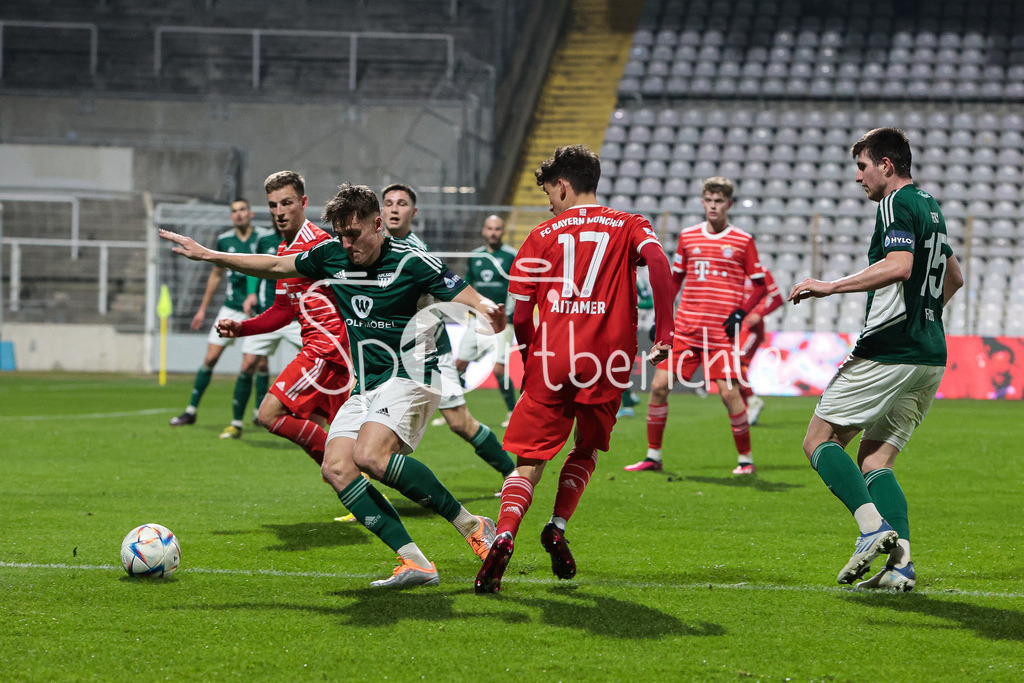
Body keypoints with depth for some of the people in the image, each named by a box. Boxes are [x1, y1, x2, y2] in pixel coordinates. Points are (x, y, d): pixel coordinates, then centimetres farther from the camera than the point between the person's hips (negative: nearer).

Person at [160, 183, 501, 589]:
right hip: (366, 387, 7)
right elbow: (275, 266, 20)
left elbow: (466, 297, -13)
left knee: (370, 455, -30)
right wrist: (207, 255, 21)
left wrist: (487, 310, -38)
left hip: (409, 376, -7)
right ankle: (414, 562, -19)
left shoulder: (411, 263, -12)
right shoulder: (332, 256, 6)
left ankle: (471, 525, -18)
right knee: (336, 468, -14)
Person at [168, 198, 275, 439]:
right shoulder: (224, 241, 4)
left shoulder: (265, 238, -7)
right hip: (231, 309, 3)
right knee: (210, 358, 0)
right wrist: (203, 308, 21)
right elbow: (216, 275, 18)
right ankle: (191, 411, 13)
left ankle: (237, 424, 1)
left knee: (248, 367, -7)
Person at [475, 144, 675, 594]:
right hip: (608, 362, 1)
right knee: (587, 449, 24)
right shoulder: (628, 227, 11)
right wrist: (664, 331, -10)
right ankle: (557, 527, 6)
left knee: (530, 462, 1)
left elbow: (520, 315, 5)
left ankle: (504, 536, -23)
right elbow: (657, 260, -11)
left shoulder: (543, 236, 10)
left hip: (552, 360, -1)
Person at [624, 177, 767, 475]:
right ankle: (653, 456, 9)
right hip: (684, 327, 3)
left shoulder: (742, 241, 1)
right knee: (659, 386, -3)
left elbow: (759, 286, 6)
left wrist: (741, 313, -8)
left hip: (721, 332, -3)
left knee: (728, 392, -11)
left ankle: (746, 459, 5)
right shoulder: (688, 236, 10)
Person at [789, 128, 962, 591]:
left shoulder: (897, 205, -10)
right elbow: (954, 277, 32)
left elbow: (898, 266, -27)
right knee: (875, 461, 9)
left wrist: (830, 286, -23)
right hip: (930, 358, 9)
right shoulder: (929, 206, 20)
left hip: (889, 353, -9)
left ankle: (874, 526, -19)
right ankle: (900, 563, -8)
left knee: (819, 440, 0)